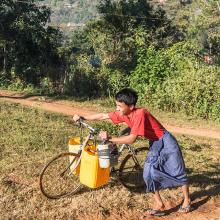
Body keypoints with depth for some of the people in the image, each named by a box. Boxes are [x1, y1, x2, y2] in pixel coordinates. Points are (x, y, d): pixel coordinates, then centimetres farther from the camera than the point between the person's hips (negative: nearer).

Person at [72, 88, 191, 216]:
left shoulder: (140, 114, -33)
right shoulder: (123, 114, -10)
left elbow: (132, 139, -33)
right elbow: (103, 116, -1)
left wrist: (110, 138, -32)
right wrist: (82, 118, 0)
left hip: (166, 142, -7)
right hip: (154, 144, 7)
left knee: (178, 172, 7)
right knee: (148, 174, 1)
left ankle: (187, 201, 27)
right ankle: (159, 205, 13)